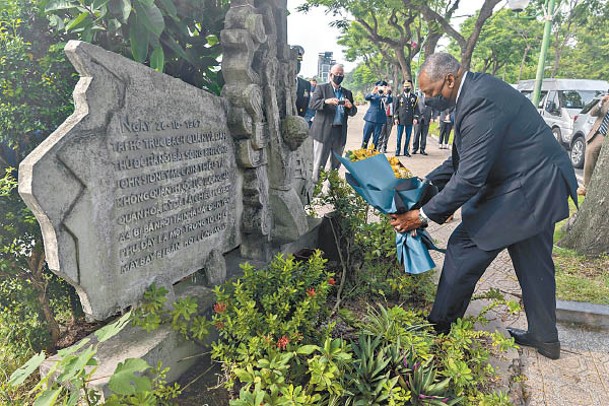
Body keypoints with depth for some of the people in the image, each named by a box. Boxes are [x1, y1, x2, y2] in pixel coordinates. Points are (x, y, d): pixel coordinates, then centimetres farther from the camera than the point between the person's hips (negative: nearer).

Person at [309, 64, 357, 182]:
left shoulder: (347, 93, 17)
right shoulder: (321, 88, 5)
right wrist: (326, 101, -25)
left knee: (336, 164, 9)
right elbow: (312, 104, -7)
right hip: (323, 131, -4)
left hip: (340, 133, 4)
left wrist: (350, 107, -10)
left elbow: (353, 113, 14)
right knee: (319, 164, -6)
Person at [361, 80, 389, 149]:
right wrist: (372, 92, -34)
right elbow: (366, 97, -15)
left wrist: (385, 94, -36)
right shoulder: (373, 95, 5)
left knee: (376, 138, 4)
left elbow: (387, 101, -18)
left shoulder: (385, 96, 4)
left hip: (379, 120, 0)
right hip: (370, 118, 0)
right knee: (365, 137, 2)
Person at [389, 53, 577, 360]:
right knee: (534, 263, 19)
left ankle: (439, 326, 12)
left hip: (528, 187, -10)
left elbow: (469, 177, -28)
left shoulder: (480, 102, -26)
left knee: (465, 247, -4)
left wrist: (425, 214, -21)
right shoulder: (476, 88, 7)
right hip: (541, 183, 10)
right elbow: (460, 160, 11)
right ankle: (545, 339, 36)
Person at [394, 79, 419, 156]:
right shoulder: (399, 97, 5)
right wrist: (396, 118, -1)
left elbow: (416, 108, 8)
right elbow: (395, 108, 6)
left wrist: (415, 118, -2)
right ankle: (398, 150, 13)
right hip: (401, 120, -1)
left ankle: (406, 151, 12)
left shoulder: (414, 97, 7)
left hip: (410, 120, 1)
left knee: (408, 136, 3)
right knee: (399, 136, 3)